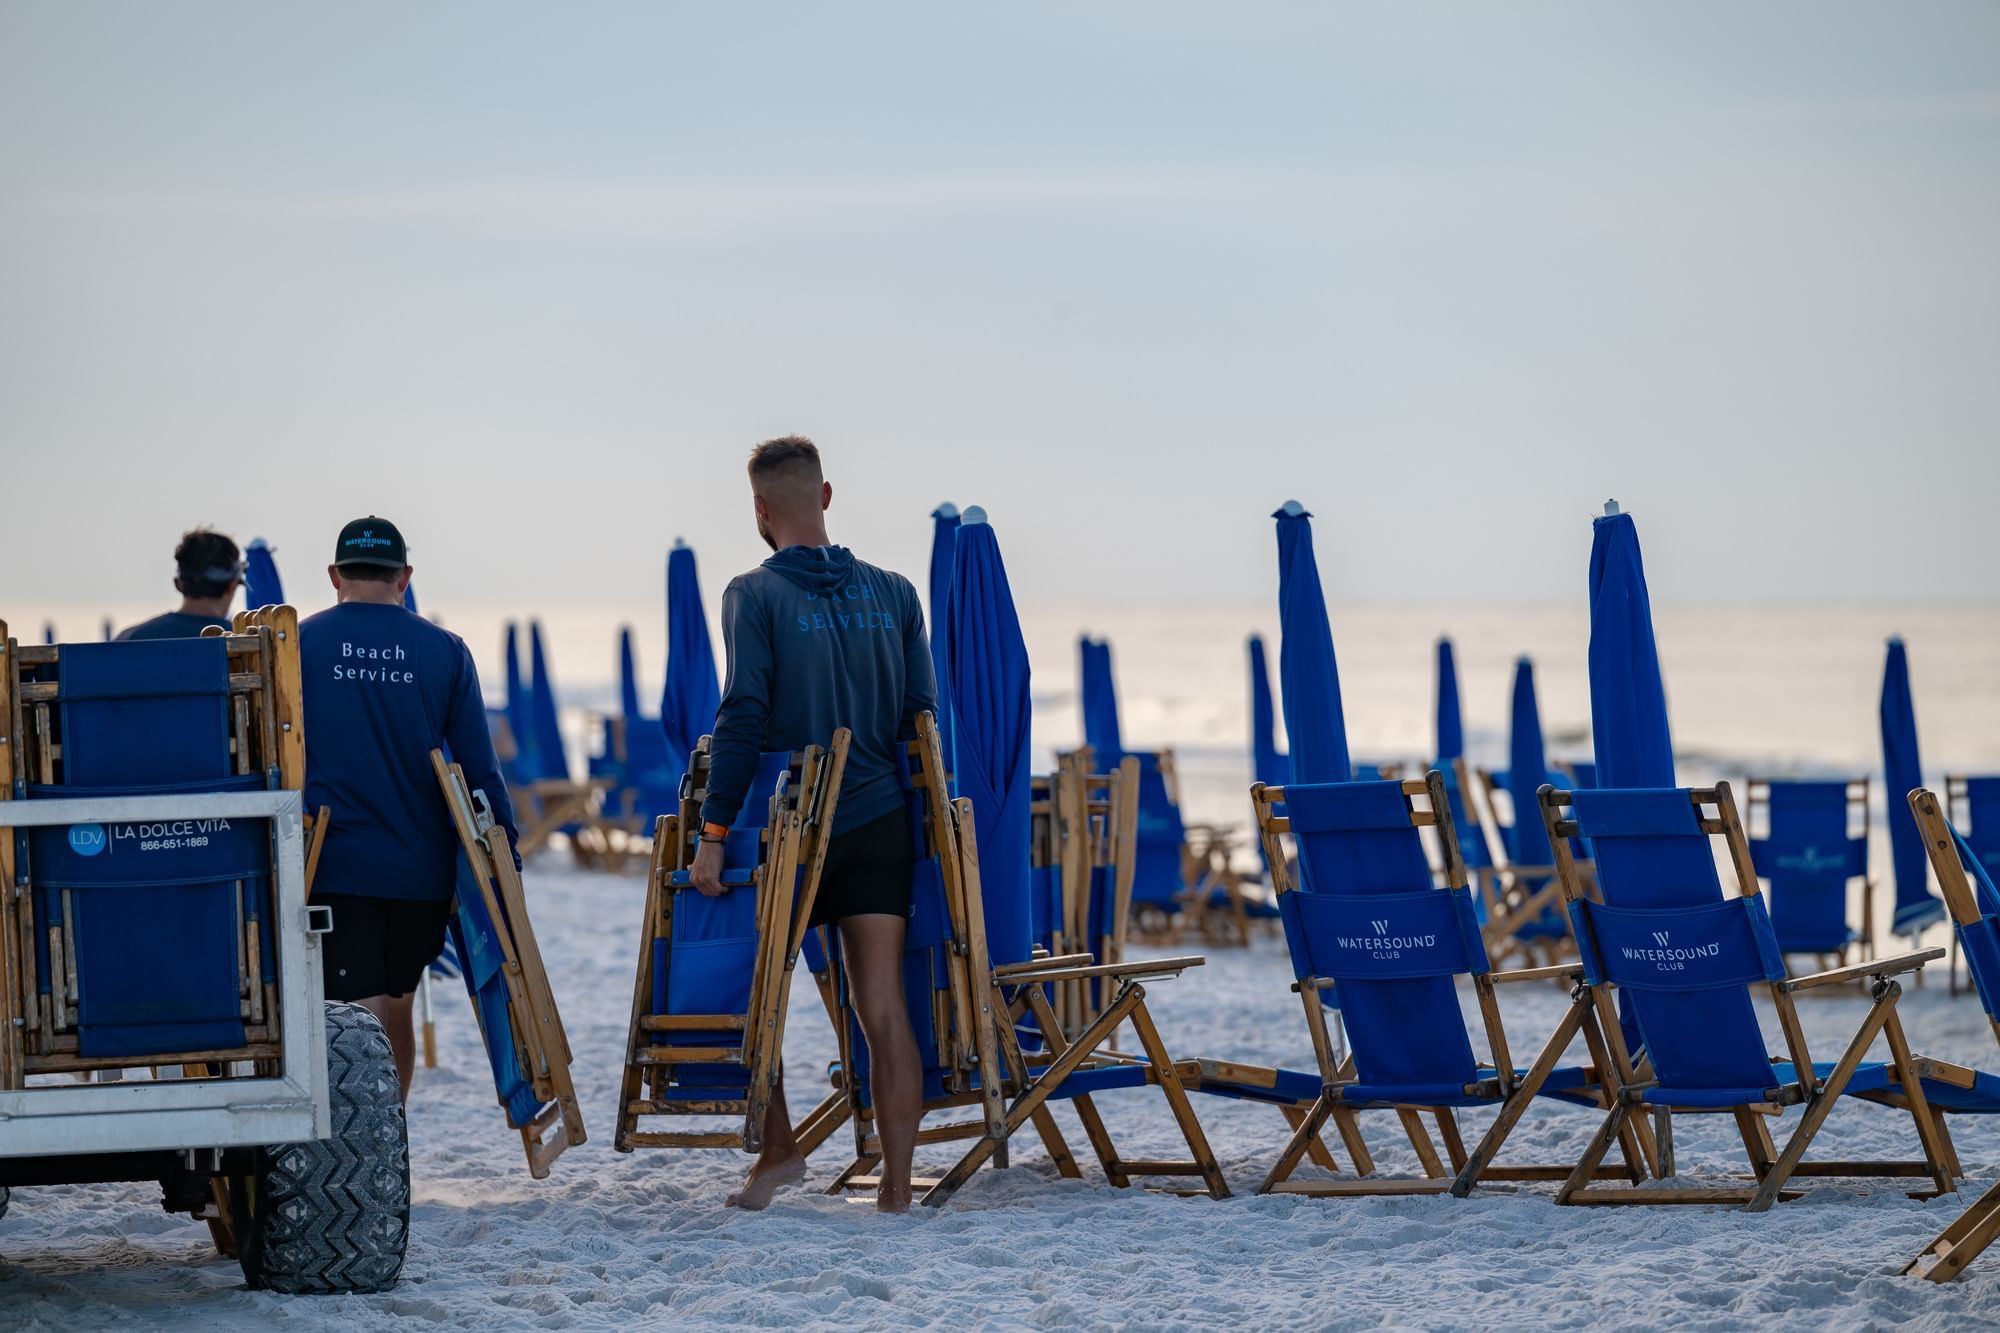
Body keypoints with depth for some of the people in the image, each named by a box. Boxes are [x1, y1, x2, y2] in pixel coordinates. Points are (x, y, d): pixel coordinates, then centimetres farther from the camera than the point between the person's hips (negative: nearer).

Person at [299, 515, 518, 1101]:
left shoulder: (299, 645, 1)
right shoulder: (443, 650, 3)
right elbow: (478, 766, 1)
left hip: (335, 862, -2)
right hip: (422, 866, 2)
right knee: (397, 1007, 19)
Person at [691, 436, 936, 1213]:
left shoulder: (756, 596, -6)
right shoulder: (892, 594, 8)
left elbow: (743, 718, -13)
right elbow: (921, 717, 9)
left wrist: (714, 833, -12)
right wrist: (919, 815, 19)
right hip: (881, 826, 4)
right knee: (883, 1007, 0)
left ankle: (778, 1148, 7)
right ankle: (895, 1188, -3)